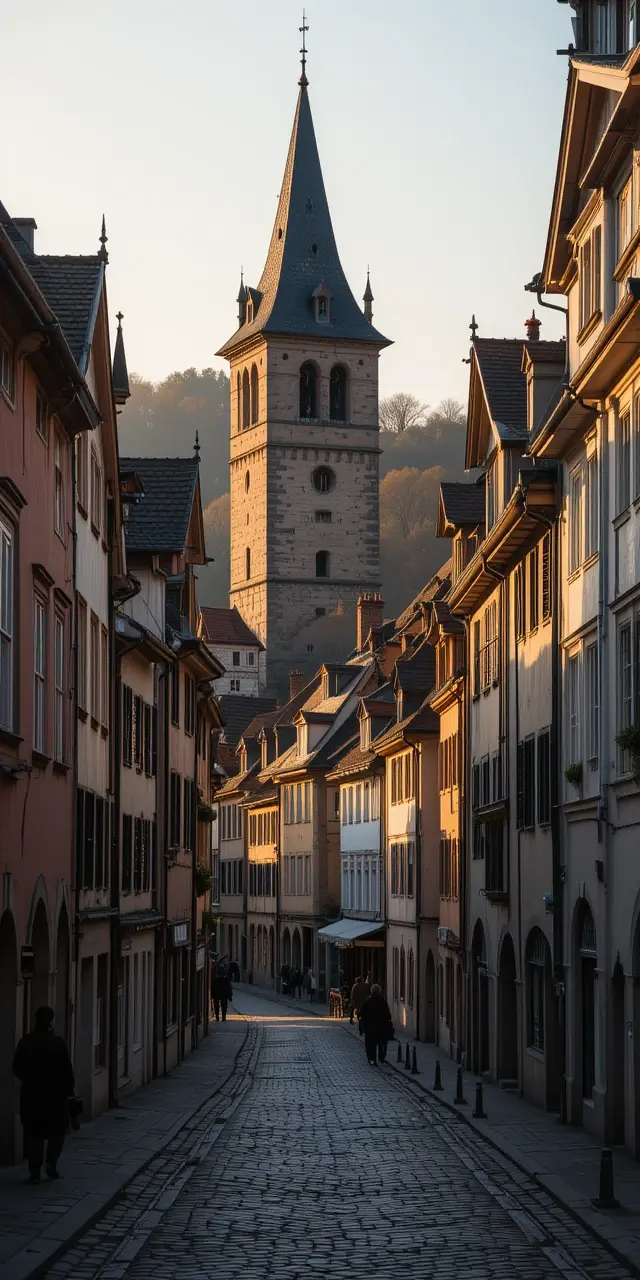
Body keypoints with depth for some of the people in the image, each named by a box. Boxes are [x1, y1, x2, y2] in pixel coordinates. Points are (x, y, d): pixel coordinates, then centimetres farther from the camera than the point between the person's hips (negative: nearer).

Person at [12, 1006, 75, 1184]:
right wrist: (68, 1089, 2)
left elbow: (17, 1068, 5)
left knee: (34, 1134, 8)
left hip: (31, 1095, 3)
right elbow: (66, 1070, -11)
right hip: (55, 1095, -3)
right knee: (57, 1131, 15)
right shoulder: (57, 1042, -12)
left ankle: (34, 1173, 6)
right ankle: (51, 1164, 2)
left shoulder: (26, 1042, -1)